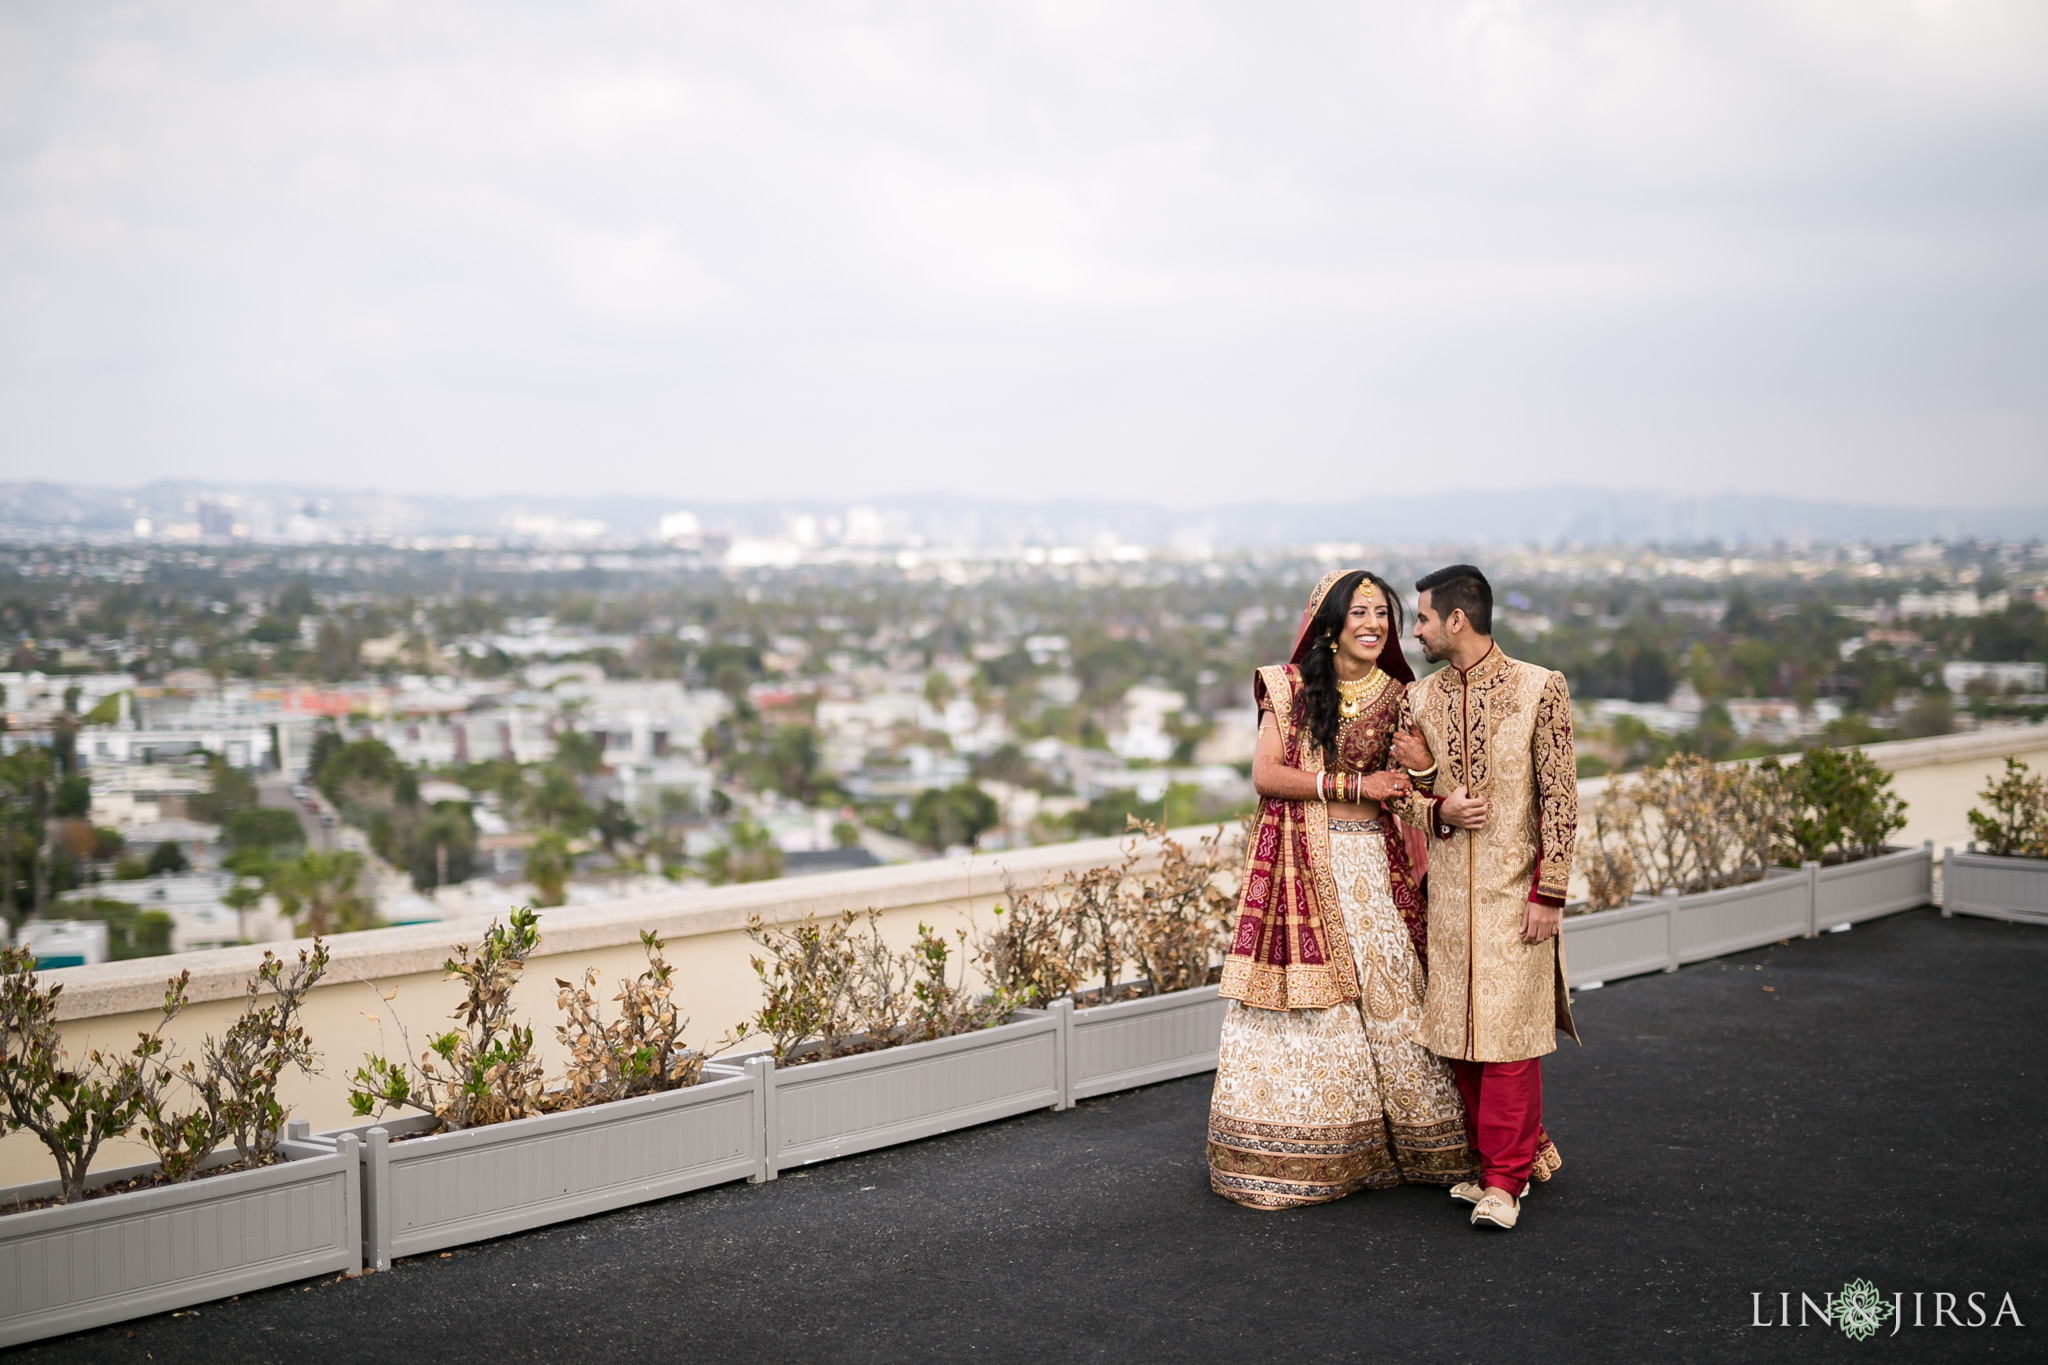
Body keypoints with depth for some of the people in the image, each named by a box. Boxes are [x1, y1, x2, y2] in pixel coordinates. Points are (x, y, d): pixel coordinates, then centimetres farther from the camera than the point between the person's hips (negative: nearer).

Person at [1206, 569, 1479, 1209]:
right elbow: (1265, 775, -7)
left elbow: (1411, 787, 15)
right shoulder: (1291, 687, 1)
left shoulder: (1397, 696, 9)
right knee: (1308, 1002, -2)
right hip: (1303, 863, -3)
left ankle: (1411, 1144, 12)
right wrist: (1351, 785, -12)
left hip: (1375, 861, 3)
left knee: (1393, 993, 1)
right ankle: (1293, 1157, 7)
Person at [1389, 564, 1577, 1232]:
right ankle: (1528, 1148, 25)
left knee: (1508, 1033, -5)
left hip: (1513, 893, -5)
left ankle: (1505, 1182, 4)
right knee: (1457, 1033, 8)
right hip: (1447, 893, 5)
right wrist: (1439, 808, -9)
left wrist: (1548, 893, -11)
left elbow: (1559, 798, -6)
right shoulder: (1420, 698, 7)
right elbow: (1404, 794, 13)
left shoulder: (1541, 689, -6)